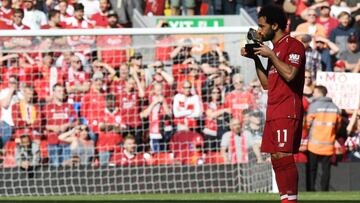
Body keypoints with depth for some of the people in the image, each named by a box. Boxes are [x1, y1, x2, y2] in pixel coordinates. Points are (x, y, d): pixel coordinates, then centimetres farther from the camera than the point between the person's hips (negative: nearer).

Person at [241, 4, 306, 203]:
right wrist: (256, 59, 15)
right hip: (274, 112, 9)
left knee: (283, 156, -17)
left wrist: (271, 55, -12)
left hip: (287, 113, -9)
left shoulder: (293, 45, -6)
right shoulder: (275, 49, 21)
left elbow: (289, 74, -21)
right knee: (276, 158, 6)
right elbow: (266, 83, 23)